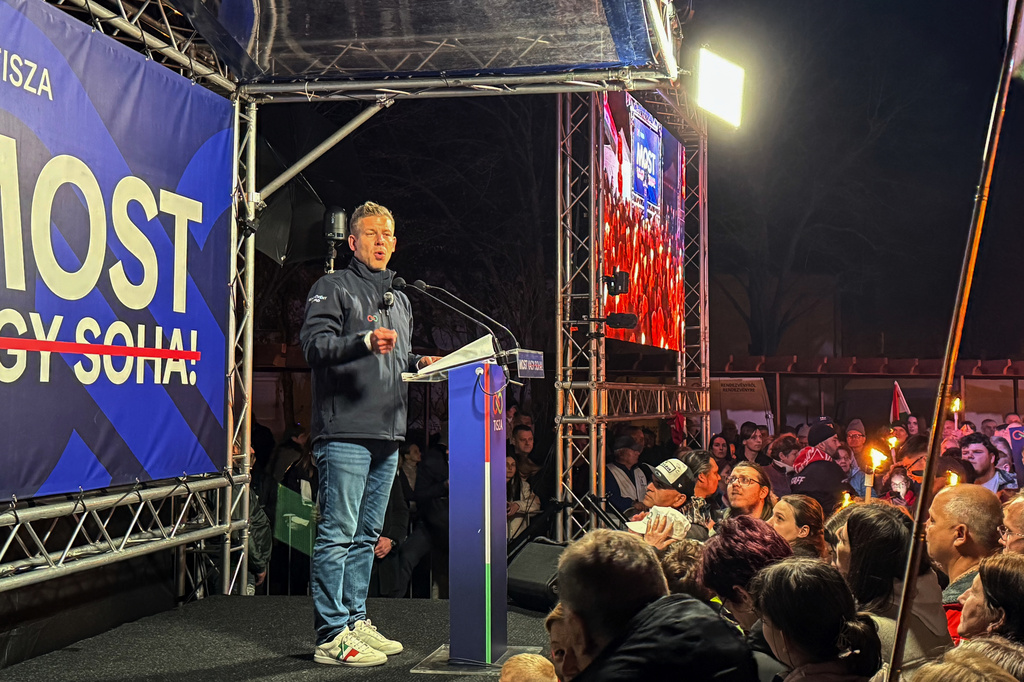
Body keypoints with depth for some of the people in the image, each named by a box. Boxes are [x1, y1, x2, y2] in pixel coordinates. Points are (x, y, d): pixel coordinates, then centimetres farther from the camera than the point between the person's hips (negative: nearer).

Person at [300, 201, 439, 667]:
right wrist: (365, 341, -27)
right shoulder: (333, 287, 0)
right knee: (337, 535, -8)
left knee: (366, 535, 13)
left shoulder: (400, 301, 24)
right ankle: (332, 636, -4)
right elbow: (313, 343, -14)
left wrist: (419, 362, 12)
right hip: (345, 434, -8)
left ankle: (355, 622, 21)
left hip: (387, 436, 8)